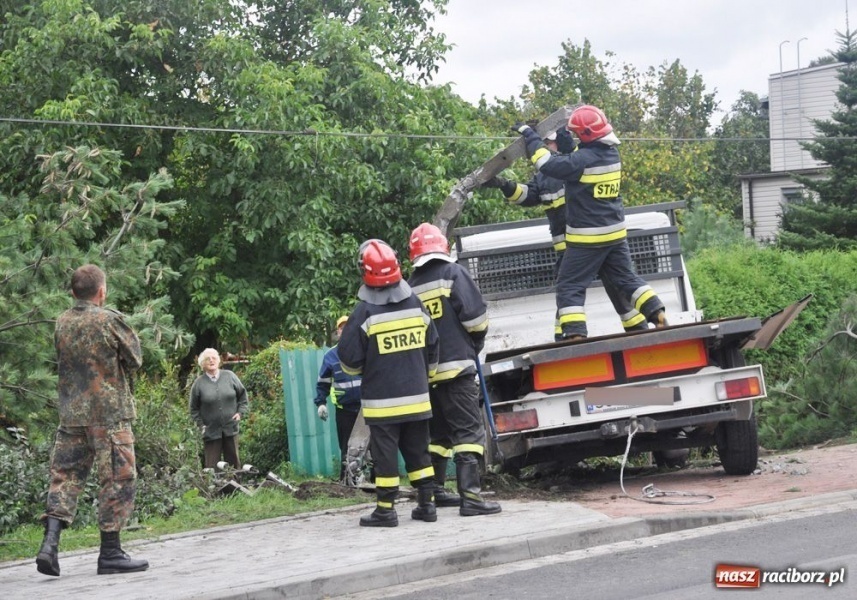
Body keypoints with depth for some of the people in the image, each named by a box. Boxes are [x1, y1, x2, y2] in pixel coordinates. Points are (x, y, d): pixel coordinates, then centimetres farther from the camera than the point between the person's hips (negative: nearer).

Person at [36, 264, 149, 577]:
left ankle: (49, 544, -6)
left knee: (65, 477, 9)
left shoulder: (62, 323, 6)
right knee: (117, 480, 3)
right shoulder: (110, 320, -11)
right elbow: (135, 360, -2)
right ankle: (110, 553, 4)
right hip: (108, 413, -5)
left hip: (70, 415, 5)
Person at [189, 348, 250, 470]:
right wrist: (201, 425, -4)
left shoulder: (229, 376, 2)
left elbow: (242, 394, 12)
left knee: (234, 462, 11)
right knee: (211, 467, -2)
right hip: (211, 431, -2)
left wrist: (241, 412, 1)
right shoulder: (198, 383, -2)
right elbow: (194, 409, 5)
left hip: (230, 428, 2)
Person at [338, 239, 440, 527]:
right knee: (418, 451, 13)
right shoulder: (416, 304, 3)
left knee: (385, 454, 0)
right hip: (416, 396, 5)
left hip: (382, 401, -5)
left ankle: (386, 510, 2)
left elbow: (350, 360, -10)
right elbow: (432, 349, 12)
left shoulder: (364, 312, -14)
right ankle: (426, 504, 15)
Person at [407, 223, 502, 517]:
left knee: (437, 432, 18)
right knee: (469, 431, -8)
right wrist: (476, 343, 8)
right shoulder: (453, 273, -6)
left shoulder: (411, 286, 9)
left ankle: (434, 491, 25)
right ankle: (470, 495, -17)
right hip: (456, 366, -6)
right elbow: (475, 316, -11)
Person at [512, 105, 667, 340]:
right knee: (626, 278, 19)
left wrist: (529, 135, -14)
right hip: (615, 233, 8)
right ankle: (659, 316, 11)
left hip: (588, 237, -8)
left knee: (569, 287, -2)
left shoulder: (584, 159, -21)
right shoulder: (611, 153, 5)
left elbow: (548, 164, -23)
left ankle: (574, 335, -12)